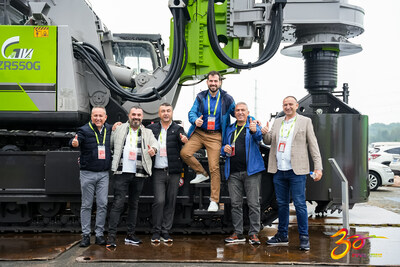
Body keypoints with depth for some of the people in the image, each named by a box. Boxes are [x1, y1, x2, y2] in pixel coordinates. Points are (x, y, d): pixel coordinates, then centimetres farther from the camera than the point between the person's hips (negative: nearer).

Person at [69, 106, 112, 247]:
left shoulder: (109, 129, 7)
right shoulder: (84, 130, -7)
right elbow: (76, 140, -27)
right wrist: (74, 143, -49)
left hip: (104, 174, 3)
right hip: (87, 173, -3)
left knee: (102, 204, 3)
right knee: (86, 205, 4)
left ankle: (99, 233, 14)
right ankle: (85, 235, 12)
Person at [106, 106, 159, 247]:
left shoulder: (147, 132, 13)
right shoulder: (119, 129, 11)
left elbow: (154, 142, -3)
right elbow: (108, 144, 14)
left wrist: (153, 149, -24)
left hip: (138, 174, 3)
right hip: (121, 172, -3)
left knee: (134, 204, 11)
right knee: (118, 203, -9)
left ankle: (130, 234, 20)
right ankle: (111, 235, -7)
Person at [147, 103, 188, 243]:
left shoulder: (177, 129, 6)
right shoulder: (151, 129, 9)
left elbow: (184, 138, -10)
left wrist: (185, 140, -31)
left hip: (173, 172, 1)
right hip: (158, 171, -1)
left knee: (170, 202, 6)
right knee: (159, 200, -10)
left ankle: (166, 231, 17)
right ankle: (156, 231, 5)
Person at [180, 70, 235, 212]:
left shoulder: (227, 99, 2)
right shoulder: (200, 97, 6)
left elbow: (237, 114, 10)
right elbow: (192, 112, 0)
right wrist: (195, 120, -24)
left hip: (215, 136, -2)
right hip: (199, 133, 3)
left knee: (214, 167, -7)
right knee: (184, 153, -19)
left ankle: (214, 201, 3)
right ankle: (201, 173, 8)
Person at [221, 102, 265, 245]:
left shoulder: (253, 126, 5)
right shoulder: (229, 129, 18)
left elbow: (259, 137, -17)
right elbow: (223, 146, 24)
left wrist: (254, 131, -40)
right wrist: (224, 149, 0)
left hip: (251, 171, -4)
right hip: (233, 172, 4)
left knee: (253, 203, -4)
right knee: (235, 204, 6)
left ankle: (254, 233, 3)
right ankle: (238, 233, 14)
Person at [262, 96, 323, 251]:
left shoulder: (305, 122, 4)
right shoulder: (277, 122, 16)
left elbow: (313, 145, 1)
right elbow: (268, 142, 20)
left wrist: (318, 167, -7)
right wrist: (265, 134, -4)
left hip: (296, 171, -4)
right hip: (279, 171, 5)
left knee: (300, 204, -4)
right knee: (282, 204, 11)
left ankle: (304, 238, 4)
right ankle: (282, 236, 21)